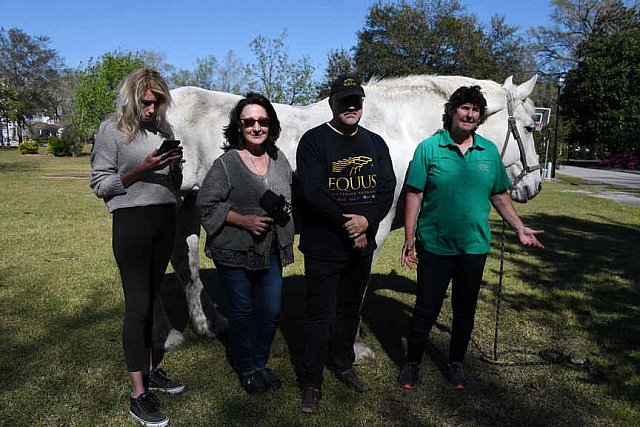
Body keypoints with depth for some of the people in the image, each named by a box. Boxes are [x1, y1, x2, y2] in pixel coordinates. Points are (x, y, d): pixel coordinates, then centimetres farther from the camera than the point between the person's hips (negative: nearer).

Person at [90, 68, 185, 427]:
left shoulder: (164, 129, 12)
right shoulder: (112, 131, -2)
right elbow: (100, 184, -6)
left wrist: (176, 166, -4)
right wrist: (141, 170, -17)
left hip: (166, 219, 5)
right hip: (132, 221, -5)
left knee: (152, 298, 14)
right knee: (138, 305, -4)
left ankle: (152, 370, 27)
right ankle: (139, 395, 5)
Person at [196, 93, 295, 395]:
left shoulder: (279, 159, 5)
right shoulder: (226, 163, -11)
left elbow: (290, 197, 19)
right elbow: (205, 205, -11)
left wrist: (284, 210, -3)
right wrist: (243, 220, -19)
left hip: (271, 251, 5)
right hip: (235, 252, -4)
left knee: (270, 312, 11)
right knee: (242, 311, 10)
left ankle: (261, 363, 35)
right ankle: (246, 369, 31)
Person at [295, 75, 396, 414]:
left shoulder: (375, 143, 8)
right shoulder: (313, 141, -8)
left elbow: (387, 189, 0)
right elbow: (312, 191, -19)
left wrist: (367, 220, -18)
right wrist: (348, 225, -17)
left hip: (362, 245, 5)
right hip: (322, 246, -5)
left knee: (350, 310, 19)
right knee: (320, 315, 3)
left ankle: (343, 365, 40)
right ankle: (311, 383, 19)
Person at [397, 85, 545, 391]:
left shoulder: (490, 151, 5)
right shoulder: (429, 148, -7)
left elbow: (499, 196, 13)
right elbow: (414, 196, -9)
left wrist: (520, 229, 7)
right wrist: (409, 241, -12)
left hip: (474, 246, 4)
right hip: (434, 245, -3)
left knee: (465, 309, 16)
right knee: (426, 309, 6)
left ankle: (456, 363, 37)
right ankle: (412, 362, 28)